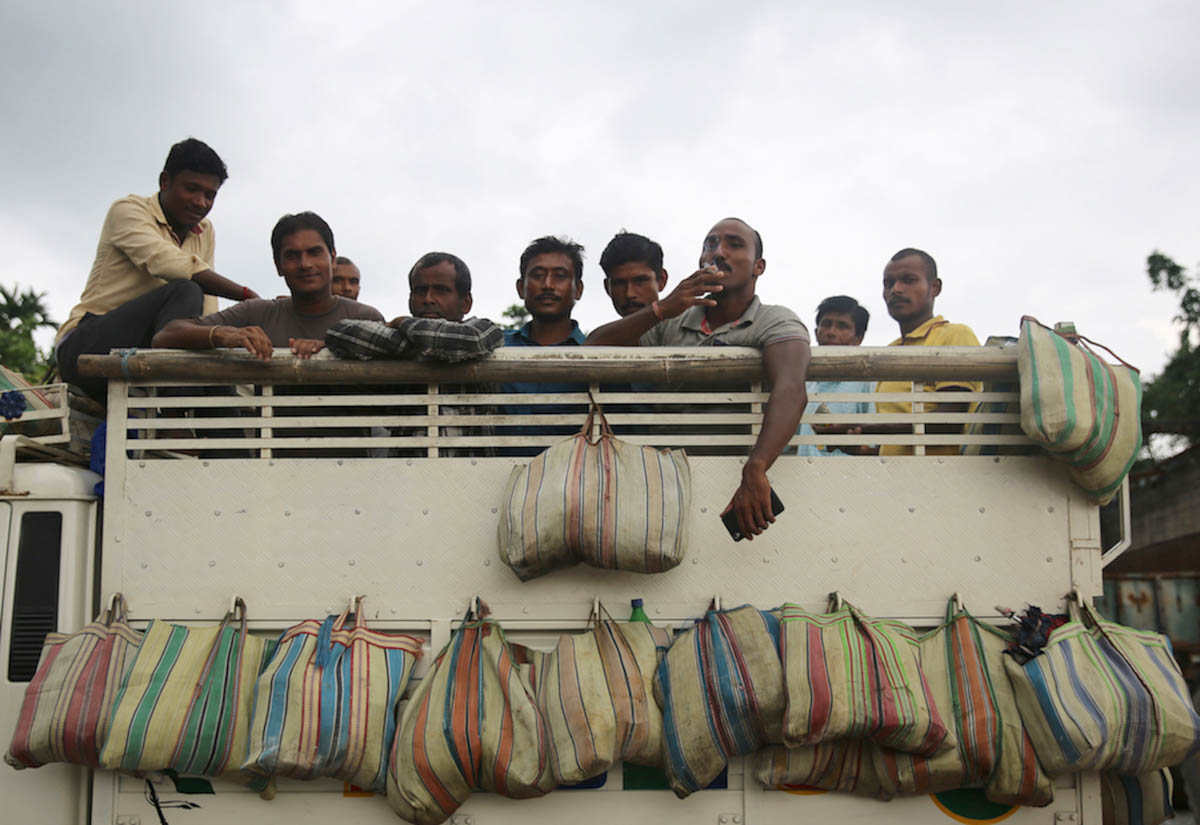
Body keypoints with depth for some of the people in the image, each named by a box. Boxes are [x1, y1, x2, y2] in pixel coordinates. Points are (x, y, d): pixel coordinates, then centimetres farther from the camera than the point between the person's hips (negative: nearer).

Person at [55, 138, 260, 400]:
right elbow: (166, 263, -27)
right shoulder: (128, 210, -5)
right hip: (85, 347, -7)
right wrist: (246, 296, -32)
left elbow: (209, 318, 5)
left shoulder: (204, 231, 15)